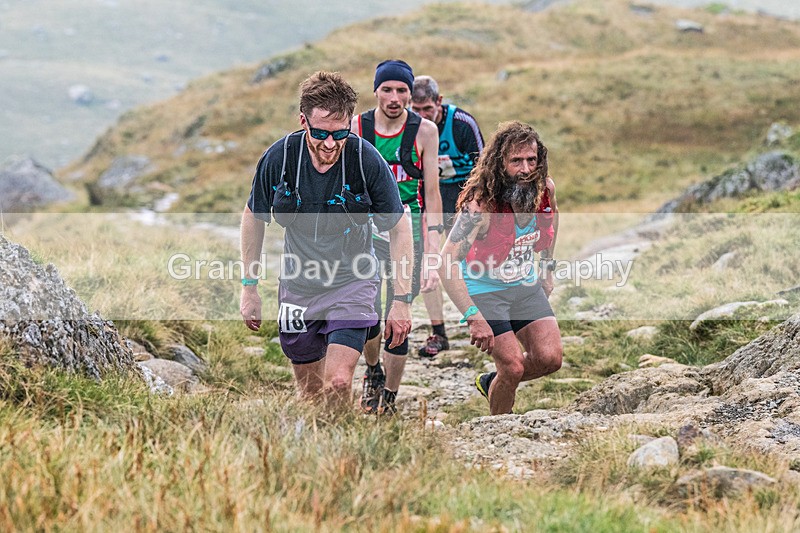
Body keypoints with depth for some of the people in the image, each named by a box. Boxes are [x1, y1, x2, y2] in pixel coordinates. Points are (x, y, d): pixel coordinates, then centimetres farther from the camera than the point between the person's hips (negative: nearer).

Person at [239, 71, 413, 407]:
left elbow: (399, 228, -7)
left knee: (338, 384, -18)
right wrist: (250, 287, 5)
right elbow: (254, 217, 5)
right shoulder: (278, 158, -14)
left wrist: (402, 301, -10)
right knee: (310, 392, 12)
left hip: (352, 282, -2)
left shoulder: (367, 161, -19)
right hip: (298, 286, 2)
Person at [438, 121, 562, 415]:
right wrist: (473, 316, -42)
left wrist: (547, 268, 17)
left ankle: (492, 382, 22)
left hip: (526, 285, 5)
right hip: (484, 289, -5)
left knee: (550, 358, -7)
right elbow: (447, 262, -36)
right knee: (514, 367, -12)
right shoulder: (481, 205, -31)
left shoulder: (545, 189, -13)